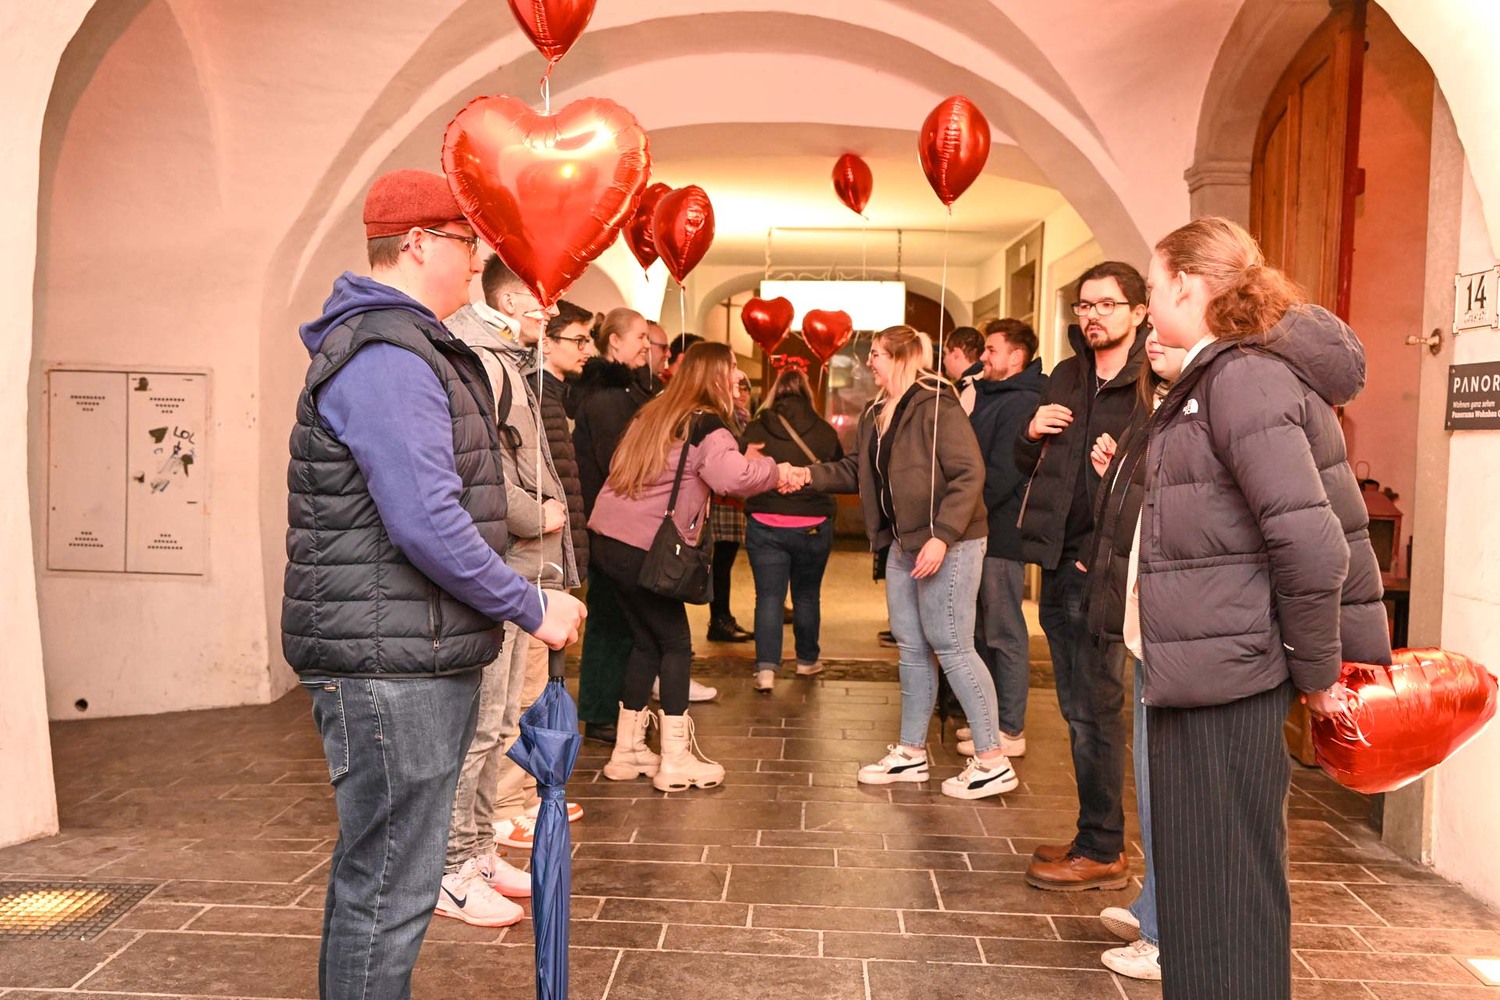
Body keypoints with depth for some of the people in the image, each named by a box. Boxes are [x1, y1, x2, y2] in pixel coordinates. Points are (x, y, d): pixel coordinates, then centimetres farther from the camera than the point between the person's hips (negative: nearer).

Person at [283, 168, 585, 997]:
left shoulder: (411, 349, 17)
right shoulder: (385, 357, -17)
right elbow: (427, 524, -24)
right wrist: (532, 608, -15)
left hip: (415, 657, 11)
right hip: (392, 661, -11)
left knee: (374, 869, 21)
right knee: (391, 885, -2)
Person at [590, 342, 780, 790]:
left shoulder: (653, 414, 15)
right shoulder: (707, 427, -10)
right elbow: (736, 477, -28)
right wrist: (771, 467, -7)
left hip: (607, 537, 8)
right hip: (644, 548, -8)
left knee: (648, 640, 17)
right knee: (675, 644, 4)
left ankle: (627, 751, 24)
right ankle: (675, 761, 8)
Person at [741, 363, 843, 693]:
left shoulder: (756, 429, -6)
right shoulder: (825, 431, -5)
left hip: (765, 525, -1)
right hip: (813, 526, 1)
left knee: (768, 596, 5)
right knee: (807, 595, 17)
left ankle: (766, 668, -5)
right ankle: (807, 660, 31)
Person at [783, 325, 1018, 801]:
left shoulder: (936, 405, -15)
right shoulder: (876, 414, 13)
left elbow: (969, 473, -20)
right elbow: (855, 470, 19)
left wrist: (941, 536, -25)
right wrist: (808, 475, 6)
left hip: (948, 544, -9)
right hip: (903, 544, 9)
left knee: (951, 647, -6)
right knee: (911, 648, 14)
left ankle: (992, 762, 5)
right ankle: (911, 752, 25)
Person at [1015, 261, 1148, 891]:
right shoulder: (1066, 378, 14)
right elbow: (1030, 466, 20)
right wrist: (1031, 434, 2)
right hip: (1059, 563, 8)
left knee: (1096, 711, 0)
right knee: (1078, 710, 15)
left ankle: (1102, 853, 13)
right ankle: (1095, 837, 28)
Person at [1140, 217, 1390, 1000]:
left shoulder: (1242, 375, -16)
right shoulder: (1216, 377, 14)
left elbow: (1309, 540, -24)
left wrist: (1317, 671, -14)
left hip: (1227, 673, -10)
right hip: (1204, 668, 10)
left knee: (1223, 888, 2)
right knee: (1202, 878, 20)